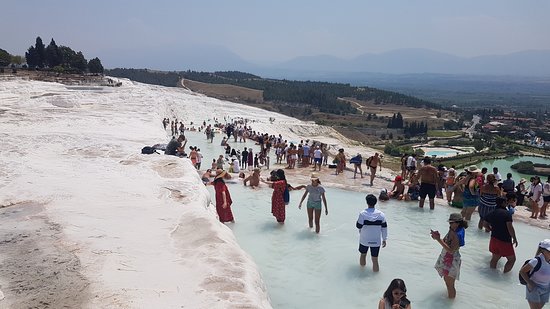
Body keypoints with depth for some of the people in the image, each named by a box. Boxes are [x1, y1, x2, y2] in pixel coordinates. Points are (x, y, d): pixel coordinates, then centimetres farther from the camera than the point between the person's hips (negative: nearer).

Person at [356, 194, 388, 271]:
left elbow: (359, 226, -10)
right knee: (375, 258, 9)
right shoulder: (381, 214, -8)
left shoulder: (363, 214, -16)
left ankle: (362, 264, 43)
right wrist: (384, 239, 8)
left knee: (363, 254, 24)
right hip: (376, 240, 0)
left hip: (364, 239, 0)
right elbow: (384, 228, -1)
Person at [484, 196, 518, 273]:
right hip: (505, 241, -7)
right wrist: (514, 238, -13)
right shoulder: (507, 213, -14)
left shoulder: (492, 213, 6)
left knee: (495, 258, 20)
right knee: (512, 259, 8)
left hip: (494, 239, 7)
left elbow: (486, 224, 16)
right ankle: (504, 274, 1)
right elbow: (510, 227, -22)